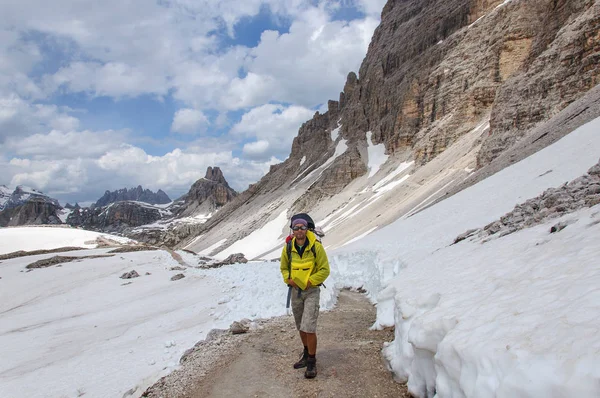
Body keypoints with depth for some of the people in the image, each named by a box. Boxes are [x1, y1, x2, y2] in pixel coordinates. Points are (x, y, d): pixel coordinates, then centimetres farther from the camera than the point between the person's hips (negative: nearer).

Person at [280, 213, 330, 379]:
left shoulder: (316, 247, -15)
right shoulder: (288, 248, -3)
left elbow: (325, 270, -10)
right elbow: (284, 268, 12)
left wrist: (309, 281, -17)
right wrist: (288, 279, -7)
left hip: (311, 291, -5)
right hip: (295, 291, 5)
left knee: (309, 327, -12)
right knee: (301, 327, 16)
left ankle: (312, 362, 3)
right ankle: (307, 354, 36)